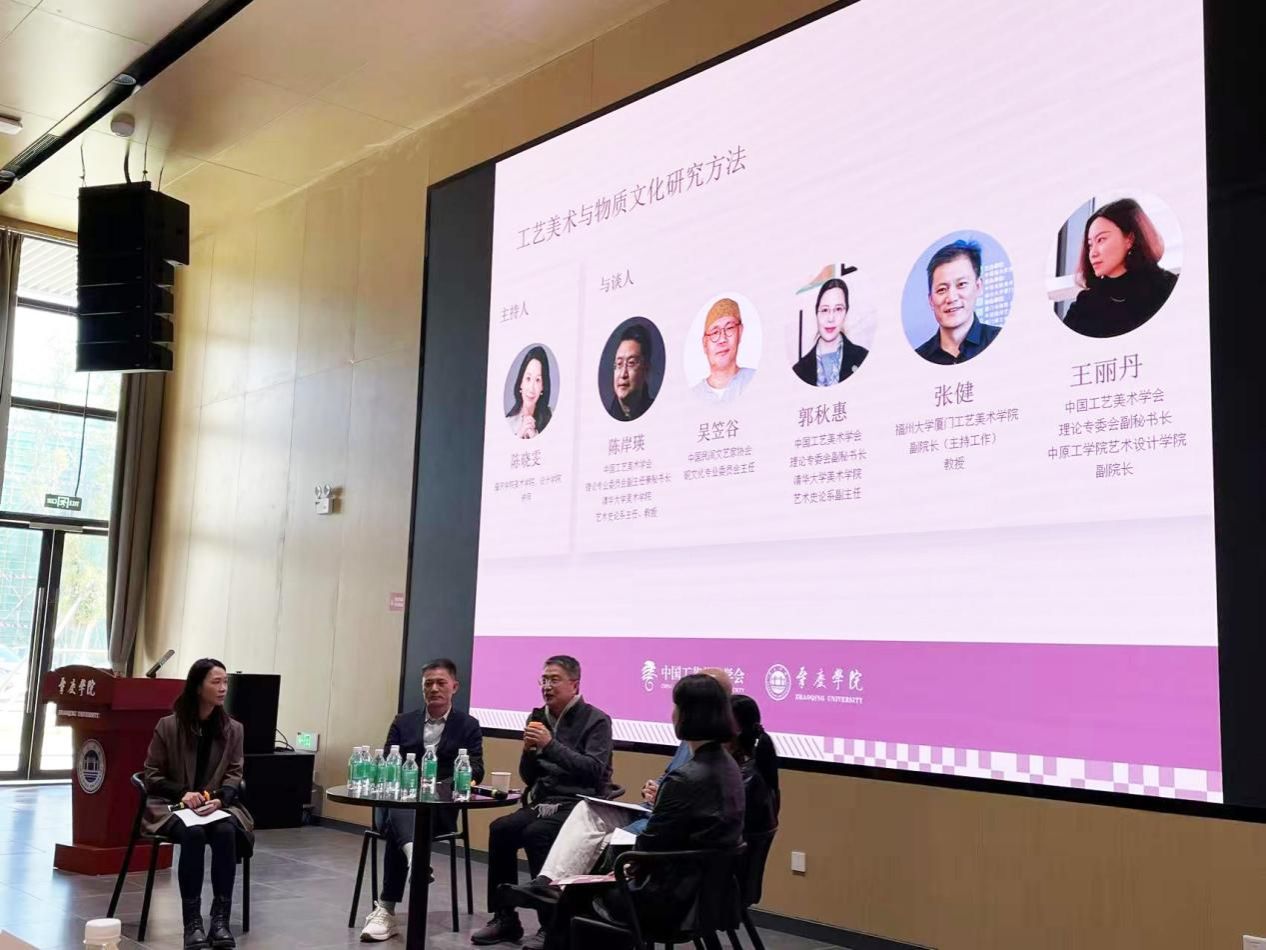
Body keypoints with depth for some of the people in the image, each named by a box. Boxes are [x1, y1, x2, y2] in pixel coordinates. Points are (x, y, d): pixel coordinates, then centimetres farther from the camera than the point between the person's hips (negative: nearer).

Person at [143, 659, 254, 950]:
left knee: (226, 832, -32)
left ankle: (220, 917, -25)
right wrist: (183, 793, -17)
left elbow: (234, 774, 3)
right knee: (193, 834, -35)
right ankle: (192, 920, -28)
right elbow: (152, 775, 0)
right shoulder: (168, 726, -3)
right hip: (172, 804, -2)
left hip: (217, 804, 2)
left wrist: (219, 799, -19)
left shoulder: (233, 729, 4)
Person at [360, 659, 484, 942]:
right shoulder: (403, 722, 19)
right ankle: (415, 860, -62)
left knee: (398, 819, -34)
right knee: (397, 817, -36)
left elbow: (475, 771, -1)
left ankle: (385, 910, -36)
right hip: (398, 799, 2)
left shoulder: (468, 726, 11)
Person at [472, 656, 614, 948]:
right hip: (542, 802, 6)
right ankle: (504, 918, -8)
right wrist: (529, 750, -5)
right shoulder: (538, 717, 14)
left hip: (578, 806, -6)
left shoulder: (596, 720, -4)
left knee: (535, 834, -31)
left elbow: (594, 771, -17)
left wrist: (551, 745, -20)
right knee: (500, 829, -20)